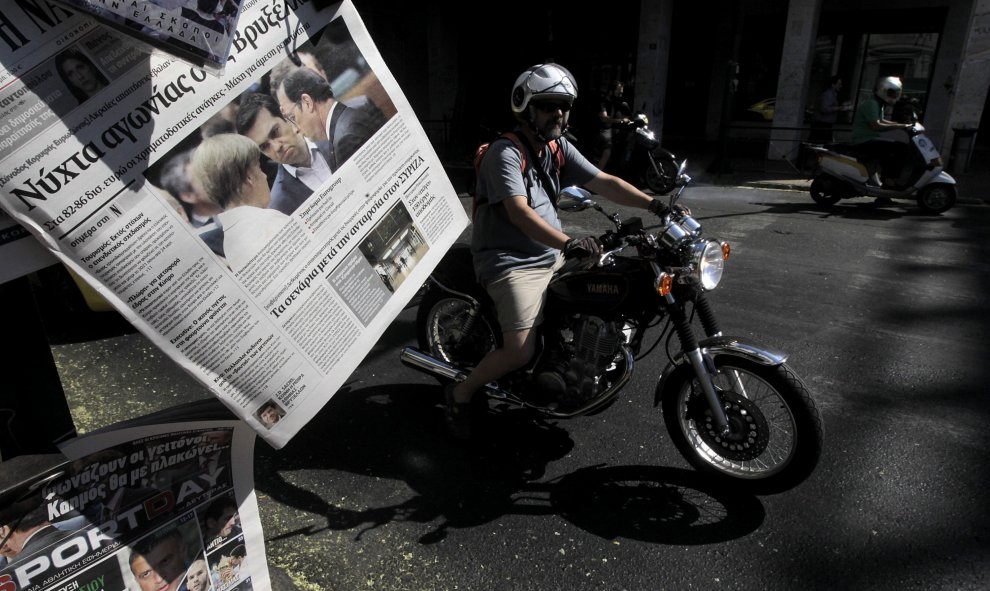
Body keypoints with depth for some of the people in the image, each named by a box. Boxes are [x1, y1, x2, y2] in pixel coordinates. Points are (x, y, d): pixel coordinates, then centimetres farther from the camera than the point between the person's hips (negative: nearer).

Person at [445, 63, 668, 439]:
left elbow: (603, 182, 4)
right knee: (521, 352, -20)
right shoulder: (505, 153, -16)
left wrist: (654, 204, -6)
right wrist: (568, 243, -42)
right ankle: (459, 395, 4)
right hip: (511, 263, -8)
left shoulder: (558, 148, 9)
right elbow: (519, 213, -29)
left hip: (553, 257, 9)